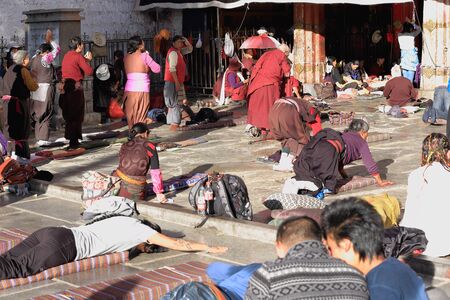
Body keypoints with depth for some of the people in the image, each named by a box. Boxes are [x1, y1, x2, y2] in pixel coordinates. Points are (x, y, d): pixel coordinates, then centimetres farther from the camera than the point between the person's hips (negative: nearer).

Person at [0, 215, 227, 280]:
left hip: (51, 233, 8)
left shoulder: (123, 220, 29)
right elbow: (177, 244, 13)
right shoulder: (141, 229, 8)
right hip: (61, 247, -8)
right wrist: (208, 248, 26)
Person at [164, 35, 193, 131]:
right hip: (173, 82, -10)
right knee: (175, 103, -11)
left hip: (177, 82, 10)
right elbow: (172, 68, -22)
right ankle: (174, 125, -12)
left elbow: (190, 49, 26)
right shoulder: (173, 52, -14)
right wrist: (177, 82, -24)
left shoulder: (179, 51, 15)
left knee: (174, 104, 11)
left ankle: (173, 125, 16)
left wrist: (186, 40, 8)